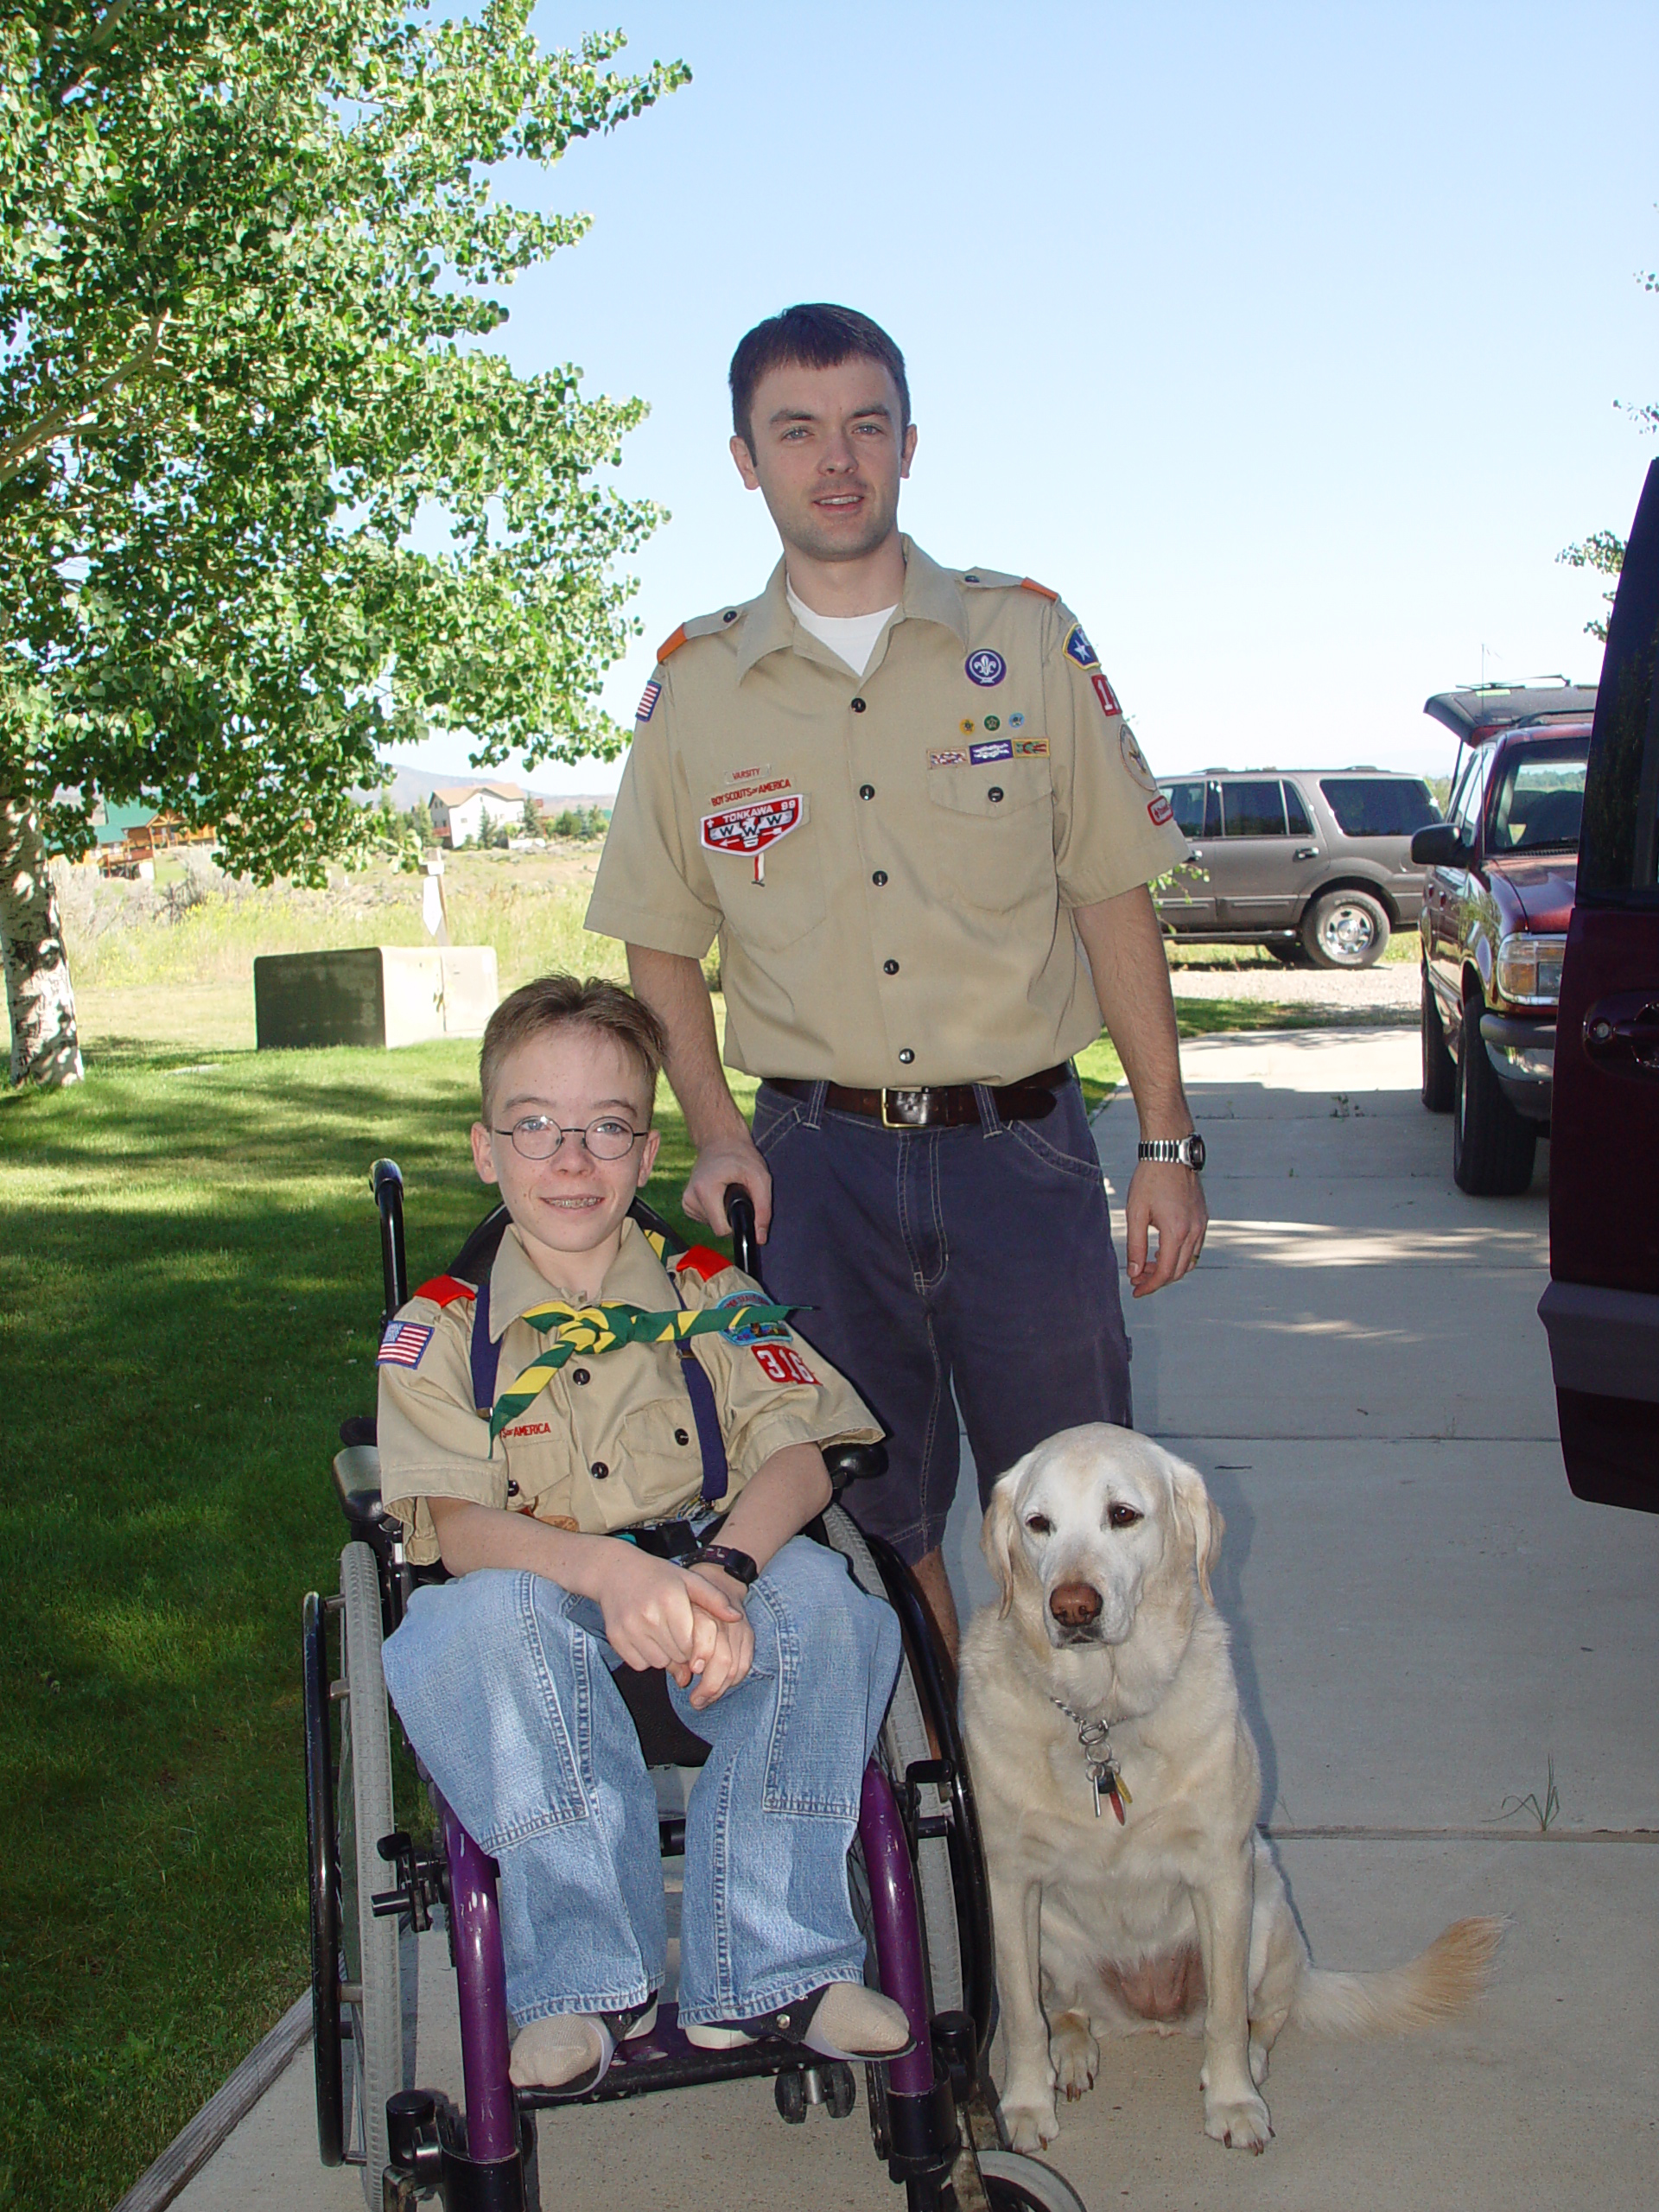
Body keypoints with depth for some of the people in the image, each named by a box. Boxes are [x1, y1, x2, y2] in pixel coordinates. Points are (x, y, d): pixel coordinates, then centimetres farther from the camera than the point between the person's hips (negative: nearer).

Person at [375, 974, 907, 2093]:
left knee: (818, 1589, -30)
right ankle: (586, 1979, -28)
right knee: (497, 1613, -35)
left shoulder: (711, 1299, 7)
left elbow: (795, 1451, -7)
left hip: (715, 1619, 1)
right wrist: (605, 1569, -33)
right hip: (540, 1631, -1)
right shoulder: (438, 1331, 3)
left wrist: (723, 1572, -30)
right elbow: (456, 1520, -11)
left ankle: (768, 1968, -22)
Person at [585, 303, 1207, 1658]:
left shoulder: (1028, 638, 2)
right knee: (878, 1512, 10)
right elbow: (661, 938, 12)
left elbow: (1115, 897, 4)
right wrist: (715, 1130, -2)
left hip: (1024, 1145, -1)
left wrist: (1168, 1142, 0)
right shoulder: (692, 685, 5)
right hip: (820, 1155, 1)